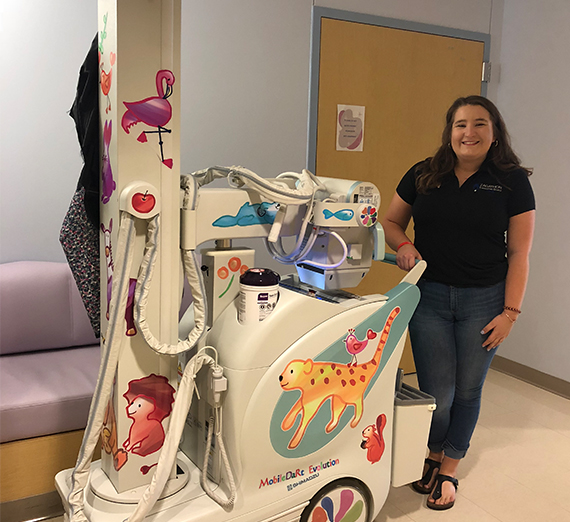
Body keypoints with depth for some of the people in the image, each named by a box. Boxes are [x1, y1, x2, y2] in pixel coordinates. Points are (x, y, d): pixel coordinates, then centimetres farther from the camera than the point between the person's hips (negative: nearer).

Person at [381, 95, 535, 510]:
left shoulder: (512, 181, -2)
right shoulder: (423, 176, 2)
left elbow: (518, 253, -3)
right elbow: (391, 222, 13)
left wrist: (510, 312, -7)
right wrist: (403, 245, -10)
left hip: (484, 300, 0)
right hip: (429, 294, 1)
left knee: (468, 390, 11)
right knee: (437, 392, 3)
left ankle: (449, 470, 32)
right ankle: (434, 456, 34)